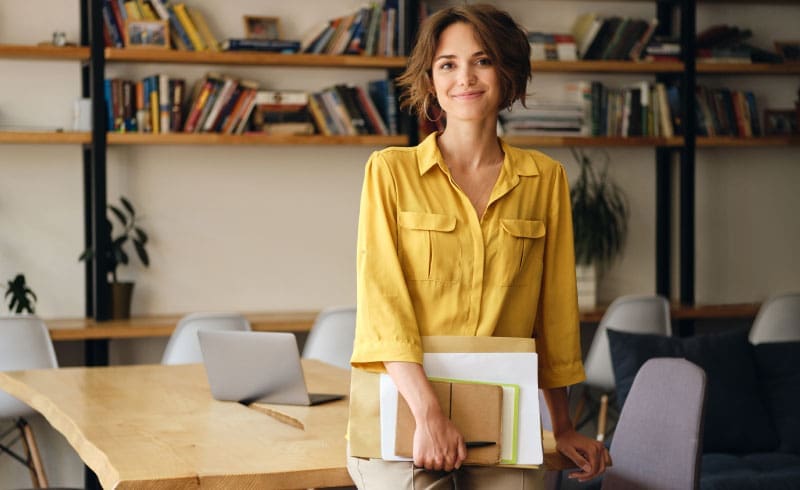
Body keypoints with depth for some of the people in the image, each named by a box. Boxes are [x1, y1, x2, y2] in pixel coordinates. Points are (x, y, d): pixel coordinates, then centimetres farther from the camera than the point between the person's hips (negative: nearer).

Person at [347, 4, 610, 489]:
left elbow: (554, 309, 12)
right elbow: (381, 298, -9)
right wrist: (428, 413, -19)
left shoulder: (546, 179, 7)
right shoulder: (391, 170, -1)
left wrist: (564, 428, 14)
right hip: (403, 417, -2)